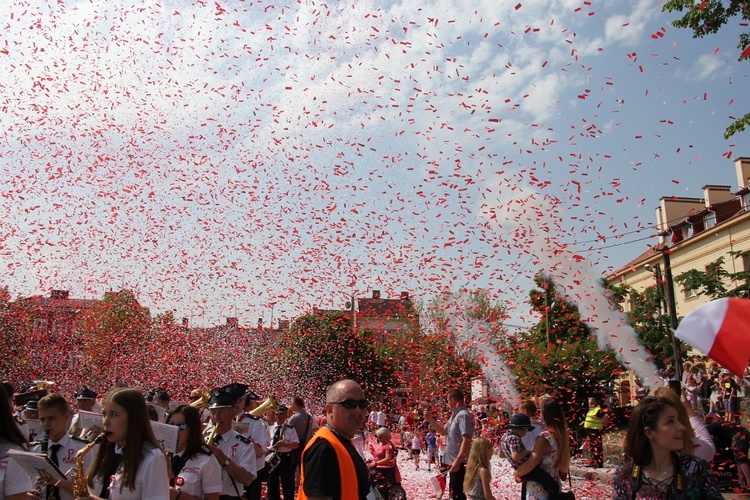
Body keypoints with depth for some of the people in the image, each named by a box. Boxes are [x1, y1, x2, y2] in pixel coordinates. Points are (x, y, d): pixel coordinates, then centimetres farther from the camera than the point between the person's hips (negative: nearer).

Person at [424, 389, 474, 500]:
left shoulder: (464, 415, -19)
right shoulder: (455, 415, 13)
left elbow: (467, 440, -27)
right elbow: (444, 431, 25)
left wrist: (458, 461, -31)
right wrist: (430, 419, 15)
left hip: (459, 462, -10)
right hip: (453, 461, 10)